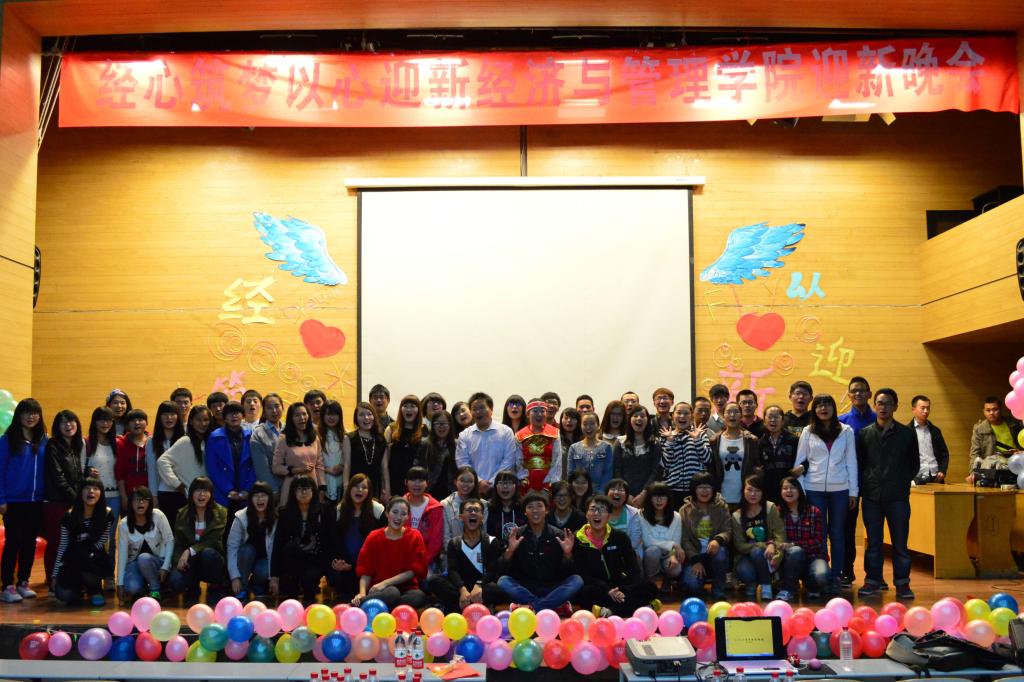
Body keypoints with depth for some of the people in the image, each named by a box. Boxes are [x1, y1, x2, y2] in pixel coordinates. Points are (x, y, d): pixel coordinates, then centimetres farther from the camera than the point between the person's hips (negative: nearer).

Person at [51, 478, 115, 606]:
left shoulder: (107, 514, -10)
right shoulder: (70, 515, -8)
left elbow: (101, 542, -5)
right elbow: (62, 547, -3)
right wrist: (55, 574, -3)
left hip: (96, 561, -1)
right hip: (73, 561, 1)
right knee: (63, 594, -24)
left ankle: (95, 590, -4)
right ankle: (79, 586, 15)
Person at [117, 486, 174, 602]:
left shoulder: (158, 516, -15)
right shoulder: (123, 524, -11)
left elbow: (170, 540, -9)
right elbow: (122, 554, -11)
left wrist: (165, 567, -17)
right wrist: (120, 584, -13)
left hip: (157, 561, 0)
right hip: (134, 563, 1)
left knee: (143, 558, -34)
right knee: (132, 588, -29)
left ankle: (155, 590, -10)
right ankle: (143, 586, 8)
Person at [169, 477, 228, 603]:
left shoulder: (220, 513, -6)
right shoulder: (182, 514, 3)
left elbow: (213, 542, -13)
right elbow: (178, 543, 1)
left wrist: (190, 551, -26)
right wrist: (180, 560, -19)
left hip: (211, 559, -1)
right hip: (190, 561, 2)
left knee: (207, 553, -36)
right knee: (176, 582, -28)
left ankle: (217, 588, -8)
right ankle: (193, 588, 11)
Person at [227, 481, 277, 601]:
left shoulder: (277, 518, -14)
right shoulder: (241, 518, -16)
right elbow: (232, 547, -18)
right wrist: (235, 577, -25)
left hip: (265, 559, 0)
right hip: (246, 558, 1)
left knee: (262, 573, -32)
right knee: (247, 549, -32)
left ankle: (255, 585, 4)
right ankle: (241, 592, -16)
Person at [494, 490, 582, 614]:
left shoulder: (559, 536, 2)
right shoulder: (516, 535, 3)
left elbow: (566, 573, -2)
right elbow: (501, 571, -3)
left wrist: (567, 553, -20)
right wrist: (509, 551, -19)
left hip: (552, 590, 0)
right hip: (524, 589, 0)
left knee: (577, 581, -24)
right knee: (503, 581, -27)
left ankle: (531, 607, -29)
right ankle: (557, 607, -28)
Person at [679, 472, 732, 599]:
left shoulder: (721, 507, 4)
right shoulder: (685, 510, 2)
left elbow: (727, 531, -5)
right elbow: (685, 539, -2)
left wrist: (718, 540, -29)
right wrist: (695, 560, -15)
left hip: (714, 551, 1)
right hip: (694, 554, -1)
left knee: (720, 551, -35)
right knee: (691, 584, -26)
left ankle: (718, 591, -13)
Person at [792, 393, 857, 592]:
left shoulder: (846, 431, 6)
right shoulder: (807, 432, 6)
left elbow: (851, 462, 6)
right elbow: (799, 461, 8)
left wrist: (853, 491, 3)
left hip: (840, 489, 0)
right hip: (814, 489, 0)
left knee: (837, 534, 5)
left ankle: (836, 576, 11)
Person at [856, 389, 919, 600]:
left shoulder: (907, 434, 5)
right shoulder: (864, 434, 6)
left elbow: (915, 464, 12)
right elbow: (859, 464, 10)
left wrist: (902, 482, 4)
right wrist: (865, 485, 2)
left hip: (898, 497, -1)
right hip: (871, 496, 1)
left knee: (900, 541, 1)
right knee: (873, 541, 6)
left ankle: (902, 583, 9)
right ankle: (873, 580, 13)